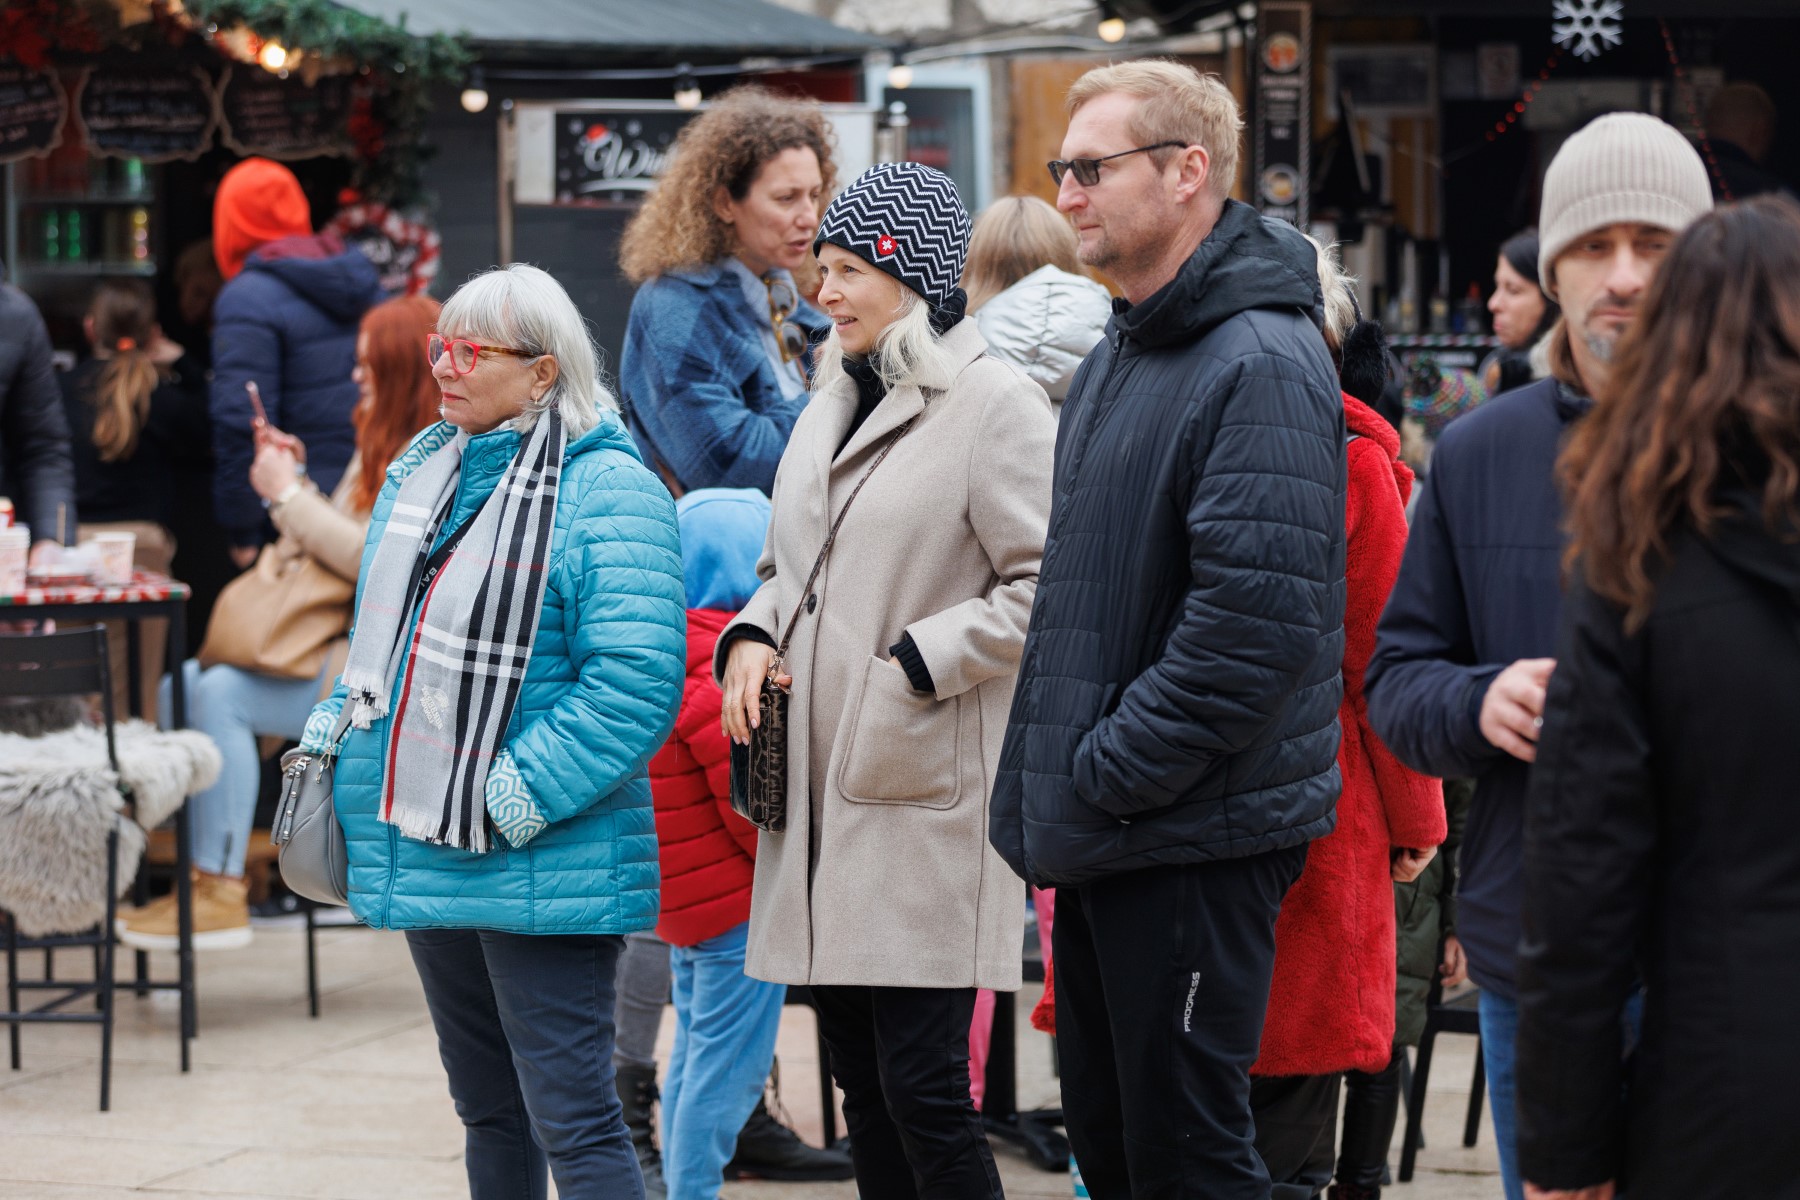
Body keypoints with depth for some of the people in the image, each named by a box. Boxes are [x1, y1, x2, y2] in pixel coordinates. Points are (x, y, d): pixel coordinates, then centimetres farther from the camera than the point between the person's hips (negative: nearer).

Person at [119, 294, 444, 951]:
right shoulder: (381, 447, 20)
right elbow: (329, 547, 20)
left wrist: (289, 495, -12)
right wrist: (296, 483, 6)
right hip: (343, 647, 10)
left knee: (223, 693, -23)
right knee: (184, 684, -5)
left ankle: (222, 891, -20)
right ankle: (200, 869, -10)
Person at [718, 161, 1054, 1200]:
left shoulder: (994, 404, -9)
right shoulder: (834, 404, 17)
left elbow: (1046, 585, -13)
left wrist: (914, 666, -16)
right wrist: (753, 638, 6)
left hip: (929, 797, -8)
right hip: (825, 793, 8)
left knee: (922, 1085, -9)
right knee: (861, 1079, 11)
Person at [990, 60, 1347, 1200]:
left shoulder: (1261, 367, -17)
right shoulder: (1118, 358, 15)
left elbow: (1259, 624, -24)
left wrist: (1103, 776, -19)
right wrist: (1049, 785, 13)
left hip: (1204, 840, -10)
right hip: (1101, 841, 10)